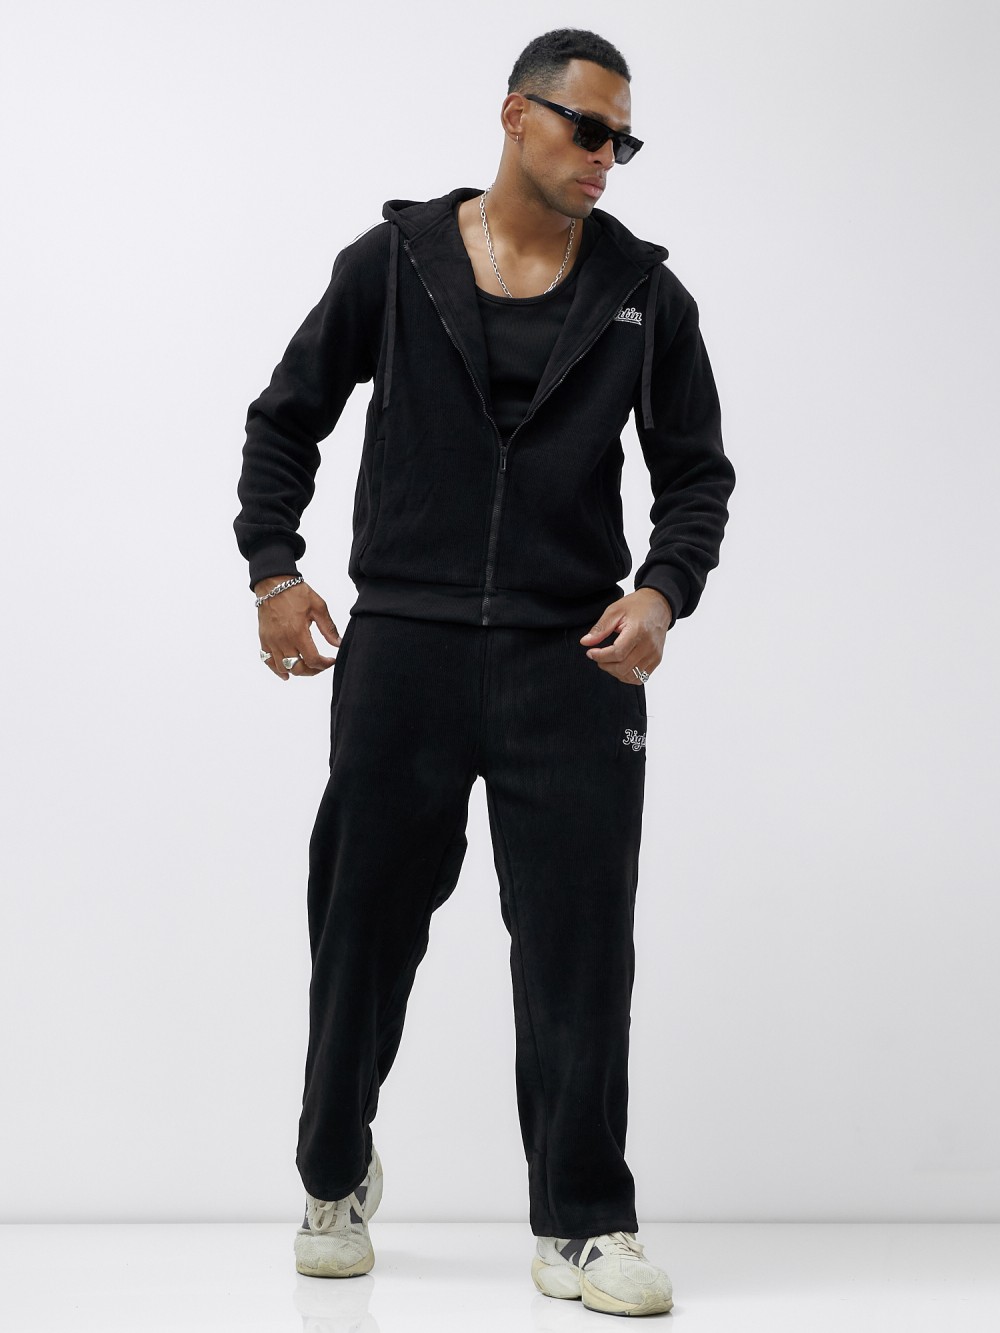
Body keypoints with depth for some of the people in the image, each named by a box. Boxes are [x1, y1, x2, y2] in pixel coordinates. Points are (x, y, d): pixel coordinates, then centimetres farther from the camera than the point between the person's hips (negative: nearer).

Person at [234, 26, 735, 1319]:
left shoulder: (643, 293, 7)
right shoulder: (394, 263, 5)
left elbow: (697, 471, 11)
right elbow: (286, 419, 12)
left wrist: (662, 590, -7)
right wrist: (273, 569, -1)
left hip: (573, 658, 0)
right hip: (402, 648, 0)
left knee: (578, 943, -3)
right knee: (365, 923, 9)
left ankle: (583, 1227, 8)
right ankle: (335, 1181, 31)